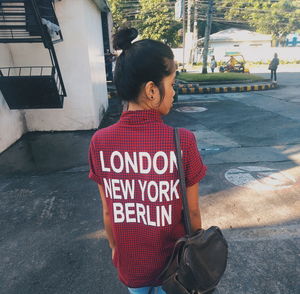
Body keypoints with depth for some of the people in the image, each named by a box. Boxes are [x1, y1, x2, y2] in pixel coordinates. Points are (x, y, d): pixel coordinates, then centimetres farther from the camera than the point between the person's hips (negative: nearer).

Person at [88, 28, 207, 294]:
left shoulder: (100, 142, -20)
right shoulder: (183, 141, -27)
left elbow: (108, 210, -8)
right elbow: (193, 212, -14)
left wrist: (114, 247, 10)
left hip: (128, 262, 2)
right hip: (172, 262, -1)